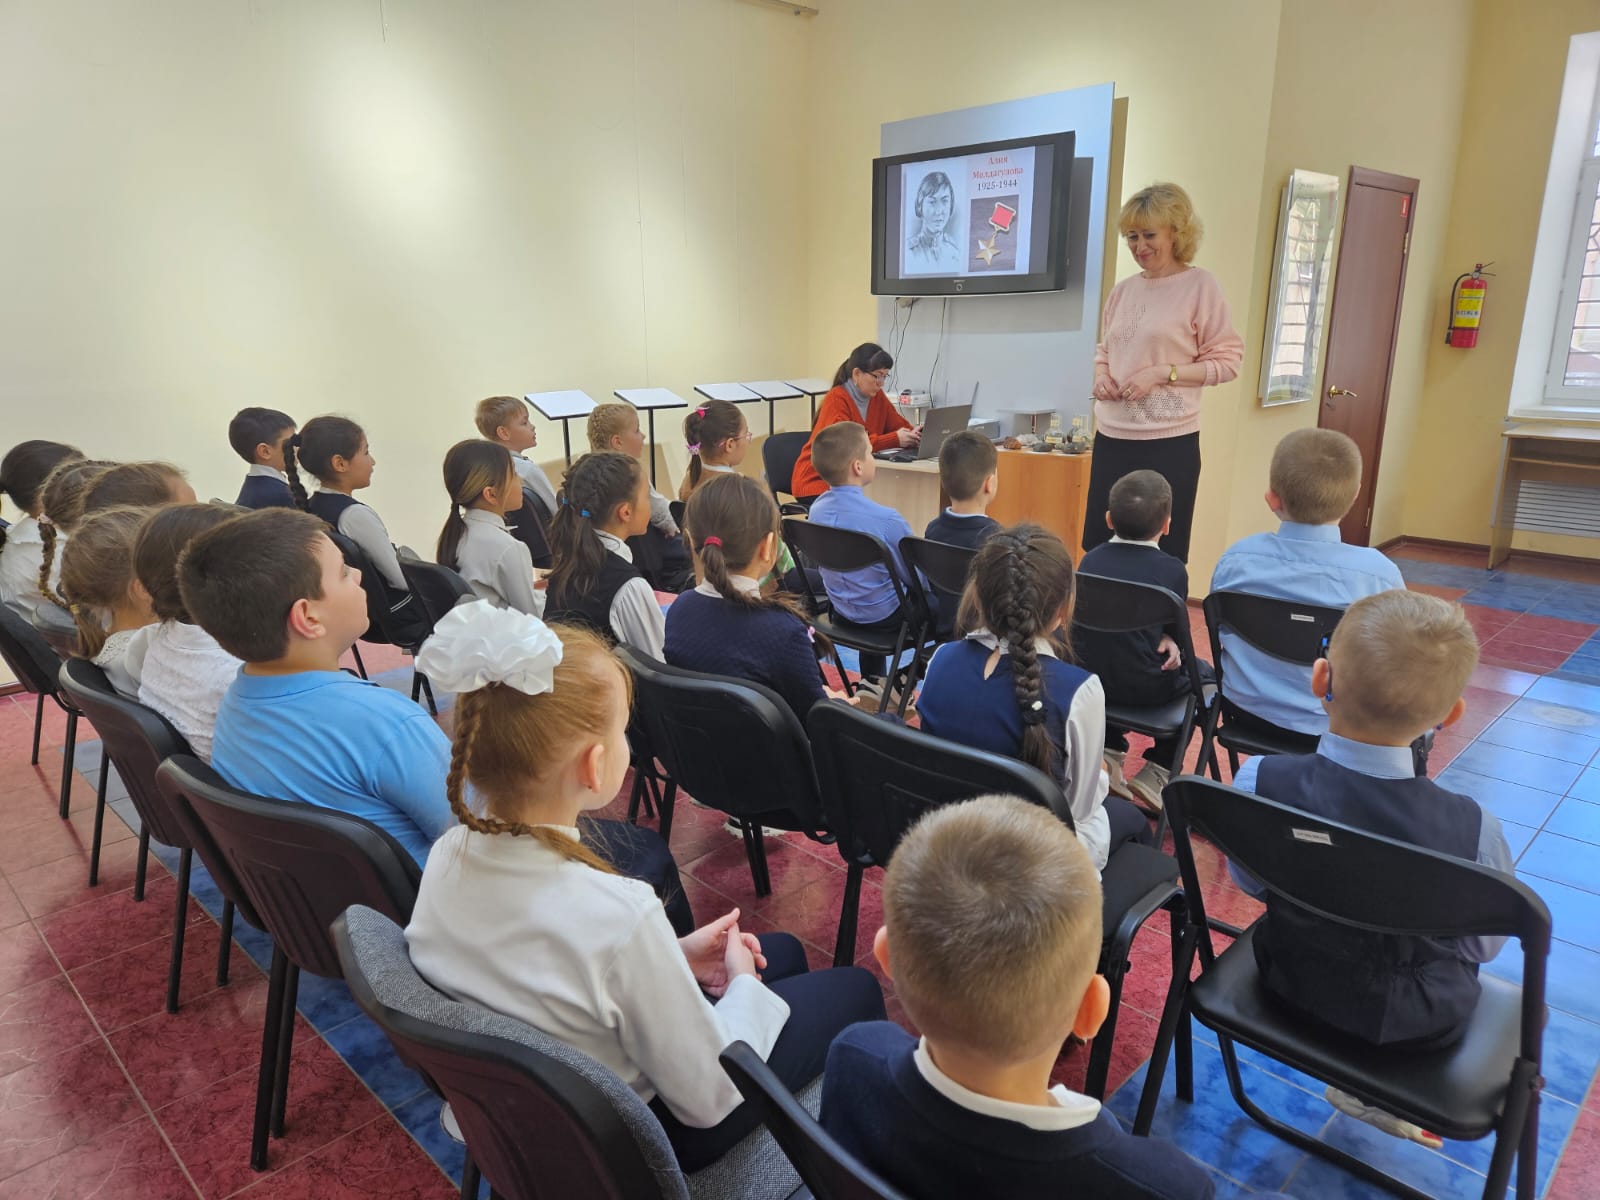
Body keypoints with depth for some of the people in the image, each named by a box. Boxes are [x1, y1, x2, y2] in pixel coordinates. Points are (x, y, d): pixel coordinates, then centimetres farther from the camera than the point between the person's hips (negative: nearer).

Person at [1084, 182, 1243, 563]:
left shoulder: (1201, 285, -4)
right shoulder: (1123, 289, 12)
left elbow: (1226, 360, -5)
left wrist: (1162, 373, -15)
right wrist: (1101, 374, 0)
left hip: (1168, 440, -5)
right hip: (1111, 435, 6)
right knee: (1099, 547, 9)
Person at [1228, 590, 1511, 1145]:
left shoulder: (1260, 781, -29)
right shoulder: (1472, 830, -31)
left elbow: (1249, 881, -8)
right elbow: (1486, 944, -10)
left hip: (1292, 981, 1)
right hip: (1421, 1023, 0)